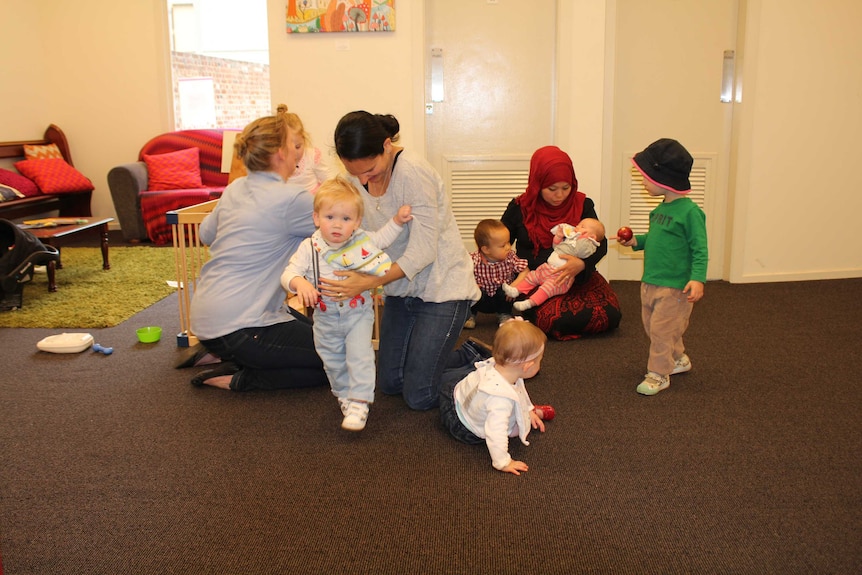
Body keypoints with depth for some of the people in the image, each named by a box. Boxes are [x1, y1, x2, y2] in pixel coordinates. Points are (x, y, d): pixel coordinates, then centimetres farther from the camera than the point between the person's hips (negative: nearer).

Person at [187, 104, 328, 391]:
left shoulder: (235, 188, 7)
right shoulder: (289, 199, -17)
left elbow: (206, 233, 22)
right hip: (235, 327, -9)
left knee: (317, 332, 22)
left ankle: (235, 363, 10)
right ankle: (239, 378, -4)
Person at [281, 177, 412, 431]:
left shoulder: (363, 240, -10)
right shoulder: (309, 248, -15)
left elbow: (381, 238, 11)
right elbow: (289, 272, -20)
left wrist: (397, 220, -4)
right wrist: (299, 282, -43)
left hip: (358, 312, -1)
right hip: (326, 317, 2)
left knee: (359, 356, -11)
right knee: (332, 361, 17)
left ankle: (359, 403, -1)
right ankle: (345, 395, 39)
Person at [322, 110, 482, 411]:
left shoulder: (413, 172, -25)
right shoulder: (356, 178, -4)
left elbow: (423, 251, -25)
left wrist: (369, 282, -32)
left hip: (442, 287, -7)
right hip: (401, 288, 7)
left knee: (420, 397, -4)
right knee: (389, 383, 13)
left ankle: (474, 356, 21)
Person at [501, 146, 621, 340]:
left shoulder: (582, 205, 4)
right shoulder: (519, 208, 2)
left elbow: (600, 244, 1)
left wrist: (583, 264, -22)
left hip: (577, 279, 2)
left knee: (609, 315, -23)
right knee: (554, 319, -32)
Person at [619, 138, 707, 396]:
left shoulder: (689, 211, -17)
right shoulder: (661, 208, 8)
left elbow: (700, 249, -16)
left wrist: (698, 278, -26)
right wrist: (636, 241, 8)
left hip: (674, 287, -9)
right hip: (650, 282, 9)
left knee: (661, 329, -3)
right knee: (652, 326, 19)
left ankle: (658, 374, 11)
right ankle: (678, 359, 38)